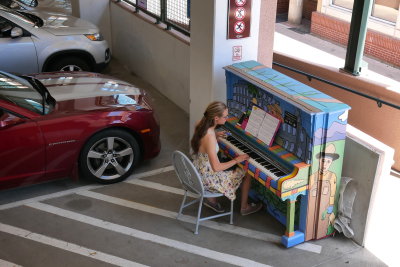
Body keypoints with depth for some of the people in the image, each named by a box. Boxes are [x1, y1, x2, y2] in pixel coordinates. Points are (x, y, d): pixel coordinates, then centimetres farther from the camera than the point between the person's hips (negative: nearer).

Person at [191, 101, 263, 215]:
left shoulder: (201, 126, -7)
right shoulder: (210, 138, -33)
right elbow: (216, 168, -30)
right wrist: (237, 160, -19)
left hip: (197, 173, 8)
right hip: (207, 180, -8)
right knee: (247, 174, 7)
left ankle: (211, 199, 31)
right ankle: (244, 207, 27)